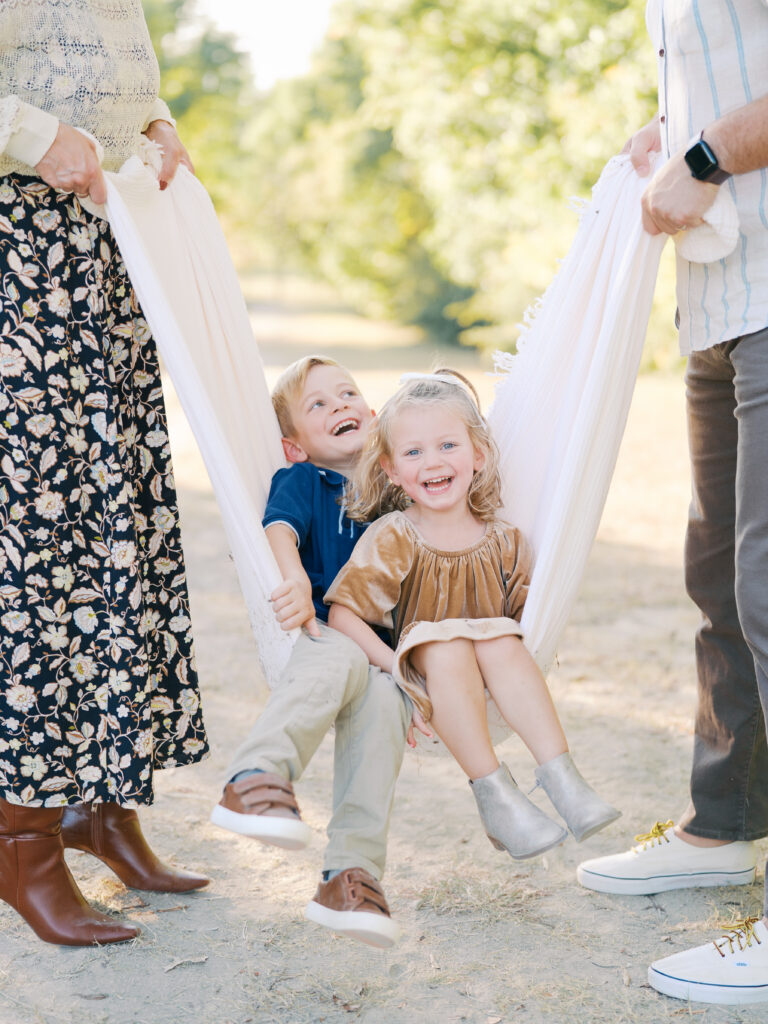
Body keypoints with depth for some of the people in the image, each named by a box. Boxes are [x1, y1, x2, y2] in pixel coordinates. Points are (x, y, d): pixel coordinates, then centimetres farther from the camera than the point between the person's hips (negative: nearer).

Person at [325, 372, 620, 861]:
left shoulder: (503, 543, 1)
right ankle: (494, 793, -31)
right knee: (447, 650, -33)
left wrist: (534, 655, -11)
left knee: (502, 644, -29)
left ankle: (561, 775, -32)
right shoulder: (392, 538, -8)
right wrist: (398, 667, -24)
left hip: (490, 671, 2)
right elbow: (343, 616, -13)